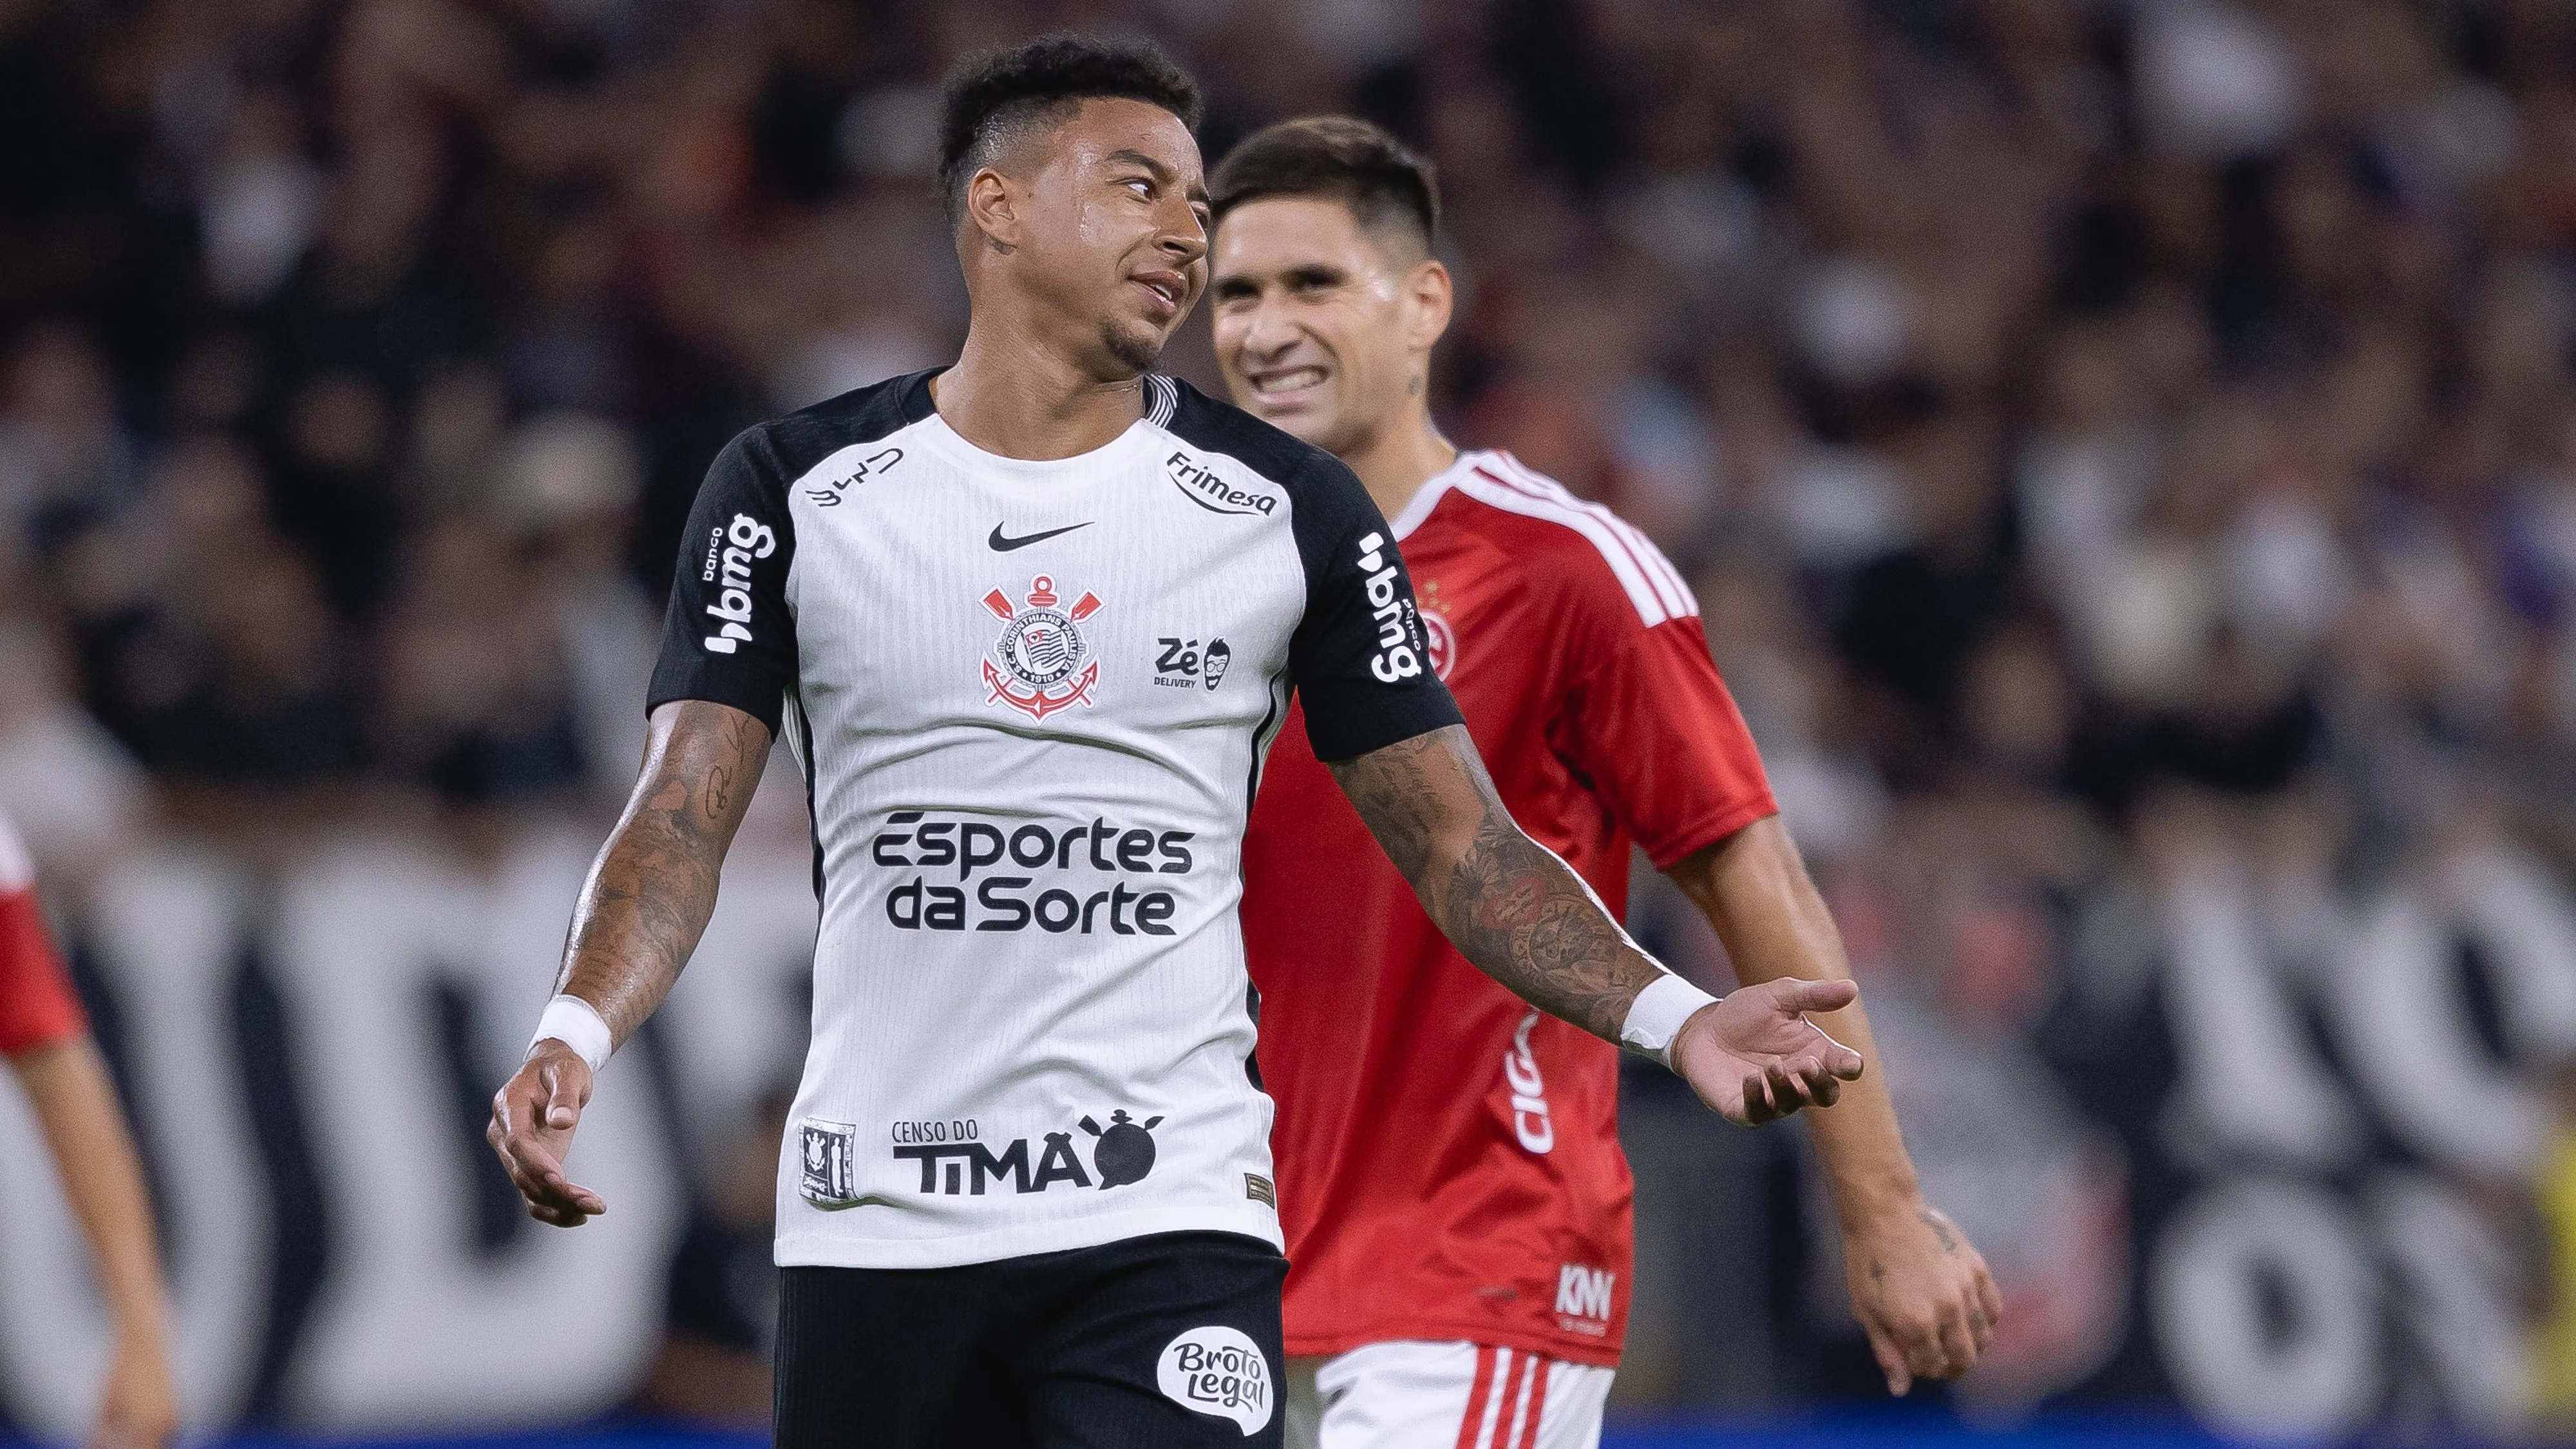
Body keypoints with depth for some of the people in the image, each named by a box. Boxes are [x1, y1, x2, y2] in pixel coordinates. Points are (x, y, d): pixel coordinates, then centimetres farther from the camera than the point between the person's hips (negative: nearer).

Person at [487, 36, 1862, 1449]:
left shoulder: (1285, 509, 5)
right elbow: (684, 814, -4)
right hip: (876, 1216, 1)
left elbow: (1459, 841, 5)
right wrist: (577, 1033, -23)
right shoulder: (796, 487, 3)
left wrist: (1671, 1016, -11)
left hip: (1169, 1219, -1)